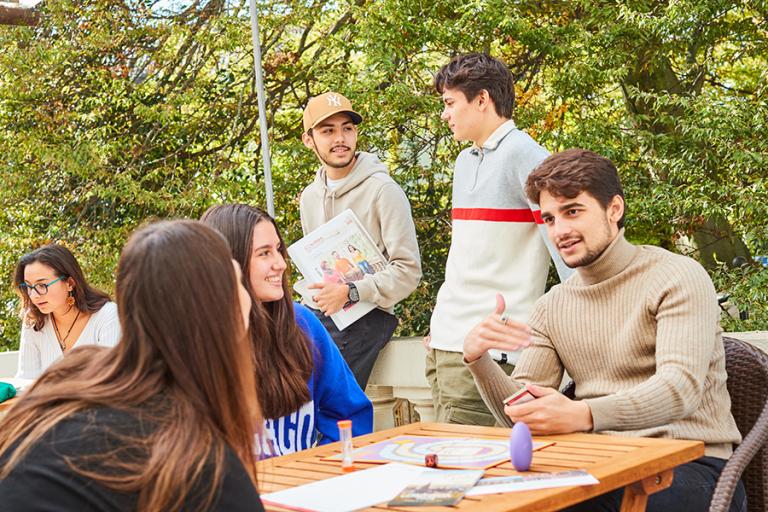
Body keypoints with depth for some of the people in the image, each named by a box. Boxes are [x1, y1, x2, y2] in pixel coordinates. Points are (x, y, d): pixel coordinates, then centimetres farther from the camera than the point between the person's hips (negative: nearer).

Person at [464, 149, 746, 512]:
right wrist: (477, 359, -13)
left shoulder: (677, 277, -5)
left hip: (691, 465, -4)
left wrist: (582, 414, -36)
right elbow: (518, 416, 8)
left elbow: (681, 389, -20)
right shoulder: (552, 308, 13)